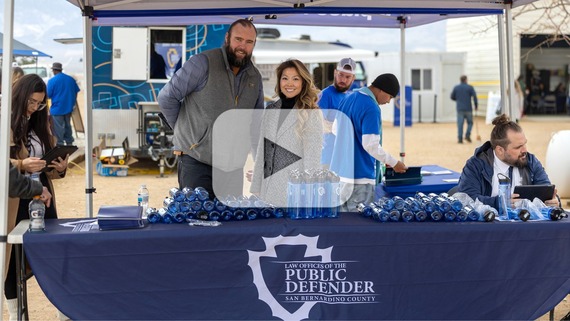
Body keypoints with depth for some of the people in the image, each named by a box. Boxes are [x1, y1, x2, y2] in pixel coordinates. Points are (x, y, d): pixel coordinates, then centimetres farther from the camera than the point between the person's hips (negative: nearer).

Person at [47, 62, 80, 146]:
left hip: (57, 108, -6)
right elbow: (76, 92, 9)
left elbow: (48, 95, -12)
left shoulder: (52, 81, -14)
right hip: (68, 107, 6)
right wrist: (73, 102, 19)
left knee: (58, 128, 1)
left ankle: (60, 144, 4)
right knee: (67, 125, 18)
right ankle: (69, 143, 24)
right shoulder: (71, 79, 3)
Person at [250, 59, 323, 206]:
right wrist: (256, 189, 10)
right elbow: (261, 151, 13)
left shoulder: (312, 114, -6)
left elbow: (313, 159, -7)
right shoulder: (270, 110, 10)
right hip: (268, 191, 5)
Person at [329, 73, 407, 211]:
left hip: (339, 171, 8)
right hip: (359, 177, -8)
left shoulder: (348, 98, 10)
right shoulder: (371, 108, -17)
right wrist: (394, 163, -10)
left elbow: (335, 129, 21)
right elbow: (371, 145, -20)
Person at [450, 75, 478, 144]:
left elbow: (452, 97, 11)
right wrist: (476, 105, 4)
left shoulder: (456, 88, 6)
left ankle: (460, 138, -4)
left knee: (460, 124, 1)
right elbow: (474, 96, -7)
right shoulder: (470, 87, -2)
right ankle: (467, 135, -6)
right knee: (470, 122, 11)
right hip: (468, 108, -2)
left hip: (459, 109, 2)